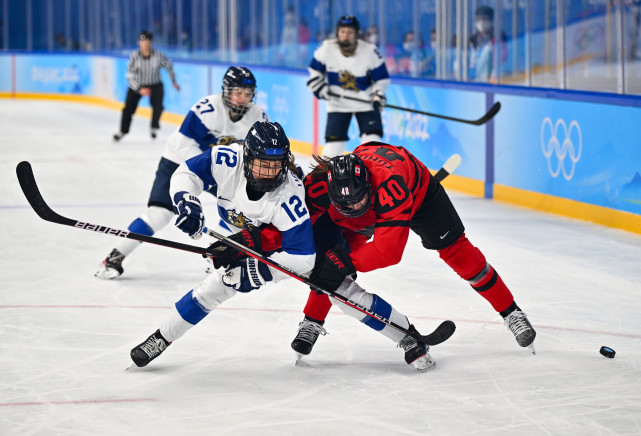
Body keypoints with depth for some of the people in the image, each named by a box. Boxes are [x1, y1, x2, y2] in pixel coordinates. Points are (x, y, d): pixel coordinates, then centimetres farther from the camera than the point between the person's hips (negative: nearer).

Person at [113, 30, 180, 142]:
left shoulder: (158, 56, -18)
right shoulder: (134, 56, -19)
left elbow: (168, 65, 3)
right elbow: (130, 75, -18)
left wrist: (173, 81, 12)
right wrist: (139, 89, -28)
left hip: (155, 85, 0)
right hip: (137, 85, 0)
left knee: (157, 105, -21)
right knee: (128, 107, -8)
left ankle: (154, 127, 3)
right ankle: (123, 131, 11)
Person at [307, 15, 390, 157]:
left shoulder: (370, 51, -15)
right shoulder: (326, 48, -11)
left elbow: (382, 78, -5)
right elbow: (315, 70, 5)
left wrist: (378, 95, -19)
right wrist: (320, 87, -8)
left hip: (365, 102, -1)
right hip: (338, 103, 1)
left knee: (372, 140, -13)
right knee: (334, 141, -5)